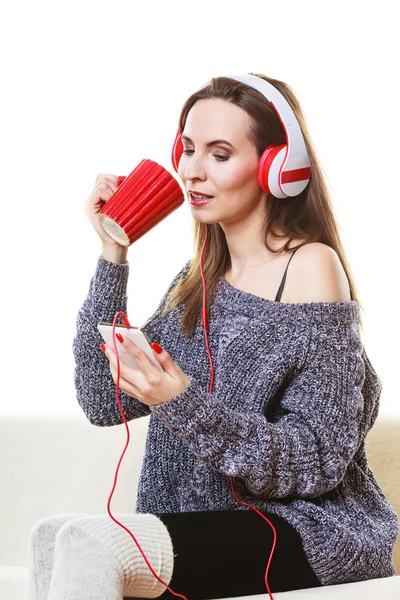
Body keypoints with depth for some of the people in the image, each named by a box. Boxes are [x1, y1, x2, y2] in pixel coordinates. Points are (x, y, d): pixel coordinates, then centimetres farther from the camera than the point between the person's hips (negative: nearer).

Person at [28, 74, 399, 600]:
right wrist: (113, 258, -1)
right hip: (213, 528, 6)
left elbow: (319, 462, -13)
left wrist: (186, 406, -25)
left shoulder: (311, 267, -9)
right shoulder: (201, 278, 12)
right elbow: (104, 402, 3)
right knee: (53, 535, -20)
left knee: (91, 543, -27)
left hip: (309, 533, -6)